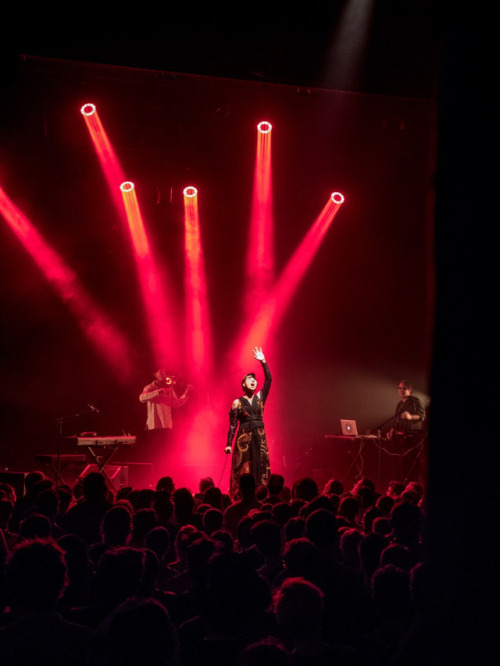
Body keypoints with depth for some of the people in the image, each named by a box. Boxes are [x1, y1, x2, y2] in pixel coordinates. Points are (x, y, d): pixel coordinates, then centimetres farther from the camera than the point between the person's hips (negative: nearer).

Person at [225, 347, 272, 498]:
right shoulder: (237, 403, 2)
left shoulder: (260, 397, 10)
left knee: (261, 468, -1)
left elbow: (268, 379, -1)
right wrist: (229, 444, -5)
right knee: (242, 469, -4)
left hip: (259, 437, 3)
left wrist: (263, 362, -9)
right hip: (243, 438, -3)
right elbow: (232, 425, 1)